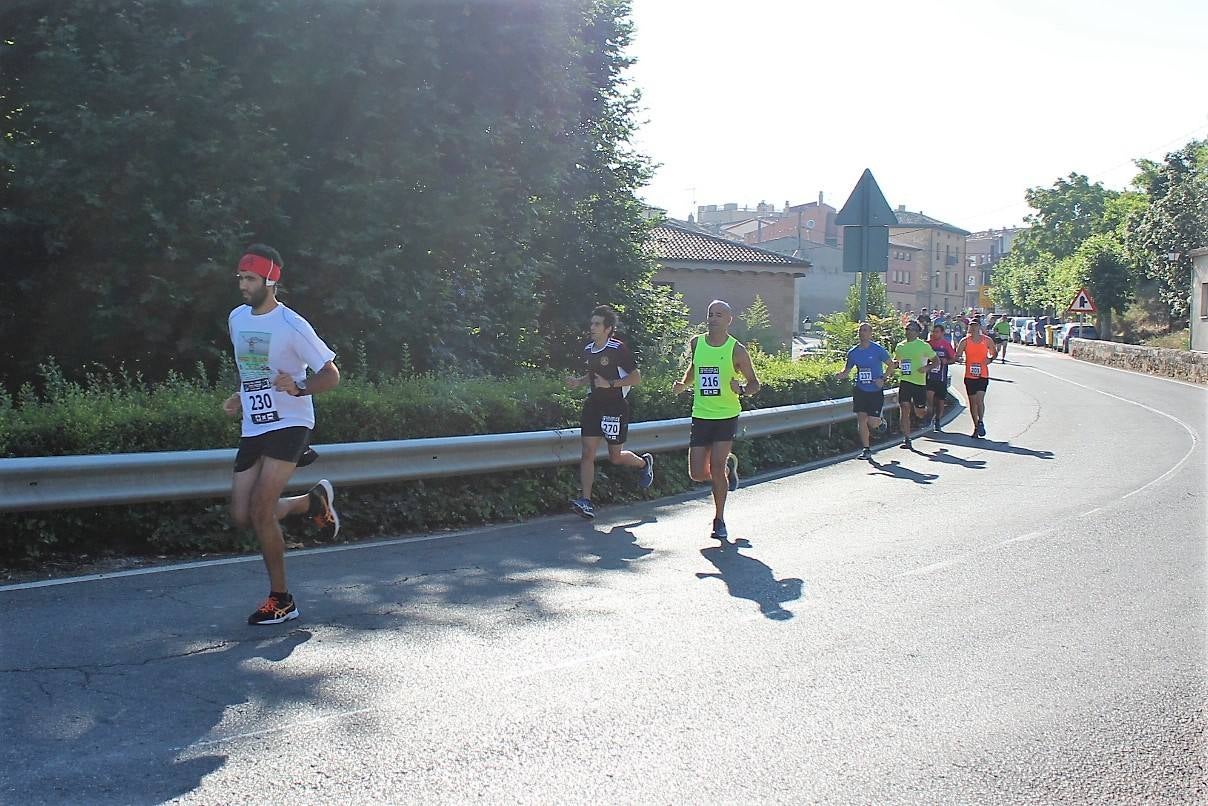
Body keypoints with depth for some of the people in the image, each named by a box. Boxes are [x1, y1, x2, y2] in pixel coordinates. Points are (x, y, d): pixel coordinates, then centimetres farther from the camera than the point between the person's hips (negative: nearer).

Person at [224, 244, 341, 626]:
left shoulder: (292, 326, -13)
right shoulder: (236, 318, 9)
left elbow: (331, 375, -11)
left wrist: (298, 389, -27)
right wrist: (241, 398, 14)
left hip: (288, 425, -7)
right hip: (252, 429, 7)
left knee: (260, 511, -16)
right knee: (242, 517, 3)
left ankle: (281, 599, 2)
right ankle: (313, 501, 29)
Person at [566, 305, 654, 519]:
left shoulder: (619, 349, -13)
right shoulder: (588, 350, 8)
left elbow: (636, 378, -12)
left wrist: (610, 383, -20)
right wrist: (578, 381, 6)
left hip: (615, 406, -6)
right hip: (593, 404, 6)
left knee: (615, 457, 5)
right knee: (588, 453, -5)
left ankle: (644, 462, 37)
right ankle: (586, 501, -5)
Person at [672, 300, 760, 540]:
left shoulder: (736, 350, -7)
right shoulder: (696, 343, 3)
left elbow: (754, 383, 0)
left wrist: (742, 390, -22)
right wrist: (684, 384, 6)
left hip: (727, 416, -4)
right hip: (701, 416, 4)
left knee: (716, 468, -12)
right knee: (697, 474, 0)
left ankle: (719, 520, 7)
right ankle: (729, 466, 33)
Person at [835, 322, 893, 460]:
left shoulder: (878, 350, -8)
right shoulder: (853, 352, 3)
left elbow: (891, 365, -1)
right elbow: (847, 372, 11)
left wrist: (883, 379, -14)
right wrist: (840, 375, -12)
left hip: (876, 391, -3)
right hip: (860, 390, 4)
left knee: (871, 422, -8)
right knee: (861, 419, -2)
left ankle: (881, 422, 30)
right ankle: (866, 450, 9)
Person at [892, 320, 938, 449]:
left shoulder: (924, 346, -1)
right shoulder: (900, 346, 10)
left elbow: (935, 360, 5)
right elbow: (895, 361, 23)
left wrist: (927, 367, -14)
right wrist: (896, 364, -1)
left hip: (919, 382, -2)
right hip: (904, 381, 2)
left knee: (919, 412, 6)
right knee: (905, 410, -7)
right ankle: (906, 439, -3)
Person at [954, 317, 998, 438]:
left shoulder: (987, 341, 2)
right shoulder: (965, 341, 2)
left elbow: (994, 353, 17)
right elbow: (957, 356, 0)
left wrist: (990, 359, -3)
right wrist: (959, 358, -23)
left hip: (983, 375, -2)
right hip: (969, 375, 2)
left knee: (979, 399, -17)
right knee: (972, 401, 7)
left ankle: (980, 422, 2)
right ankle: (976, 426, 18)